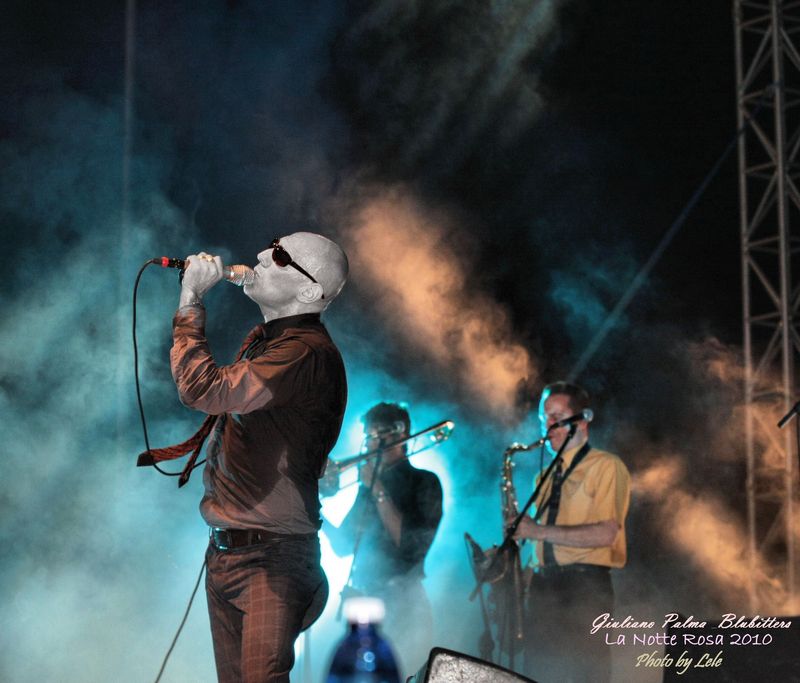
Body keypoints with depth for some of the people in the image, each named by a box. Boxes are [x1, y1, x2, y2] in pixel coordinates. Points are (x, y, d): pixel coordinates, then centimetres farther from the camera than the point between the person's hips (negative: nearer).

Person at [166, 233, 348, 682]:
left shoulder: (307, 352, -19)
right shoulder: (262, 340, 13)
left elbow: (203, 390, -25)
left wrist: (191, 299, -18)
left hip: (272, 556, -10)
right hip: (226, 547, 10)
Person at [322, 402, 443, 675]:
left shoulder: (423, 482, -2)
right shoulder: (369, 485, 16)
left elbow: (412, 545, -16)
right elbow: (343, 545, 16)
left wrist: (377, 491, -15)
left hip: (400, 604, -6)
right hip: (359, 601, 6)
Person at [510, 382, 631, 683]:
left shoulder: (606, 467, -1)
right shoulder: (547, 476, 22)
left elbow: (605, 534, -13)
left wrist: (540, 531, -14)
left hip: (585, 588, -6)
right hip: (544, 587, 7)